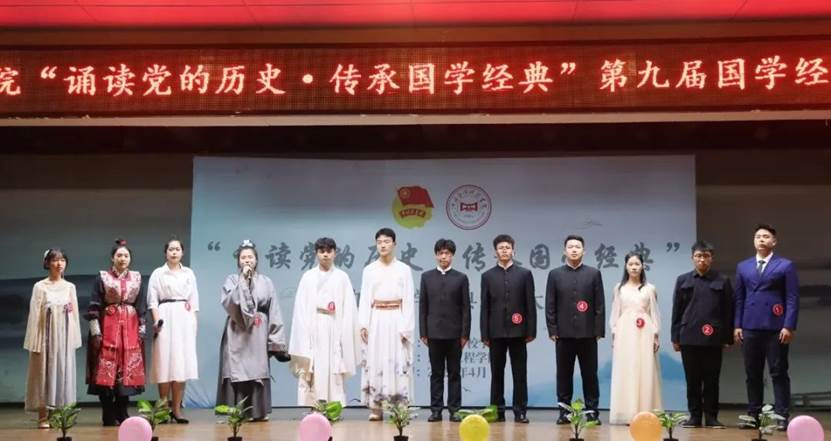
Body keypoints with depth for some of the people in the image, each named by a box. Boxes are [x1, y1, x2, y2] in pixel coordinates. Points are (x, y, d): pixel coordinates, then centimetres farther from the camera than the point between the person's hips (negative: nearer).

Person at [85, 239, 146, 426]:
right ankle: (109, 416, 2)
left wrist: (142, 329, 6)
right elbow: (94, 306, -3)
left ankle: (122, 413, 12)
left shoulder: (136, 278, 10)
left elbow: (141, 306, 12)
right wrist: (95, 331, -10)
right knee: (106, 369, -5)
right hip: (108, 327, -3)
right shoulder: (102, 277, 0)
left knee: (128, 368, 3)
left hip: (130, 328, 3)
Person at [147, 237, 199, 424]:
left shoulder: (189, 273, 14)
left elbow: (194, 299, 13)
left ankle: (176, 408, 4)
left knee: (182, 363, 0)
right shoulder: (158, 273, 5)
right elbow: (152, 299, -1)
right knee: (165, 362, -5)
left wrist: (194, 321, 5)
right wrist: (156, 320, -13)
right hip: (166, 319, -3)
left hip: (185, 319, 3)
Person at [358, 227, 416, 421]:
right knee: (375, 362, -1)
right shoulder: (369, 270, 7)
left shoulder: (404, 269, 3)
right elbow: (365, 299, 6)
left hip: (396, 319, -1)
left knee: (398, 362, -3)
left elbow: (409, 300, 1)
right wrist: (363, 325, -4)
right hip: (376, 319, 1)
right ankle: (375, 407, 3)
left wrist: (406, 327, -6)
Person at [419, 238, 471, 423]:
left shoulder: (461, 278, 4)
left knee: (454, 373, 3)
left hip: (454, 333, -1)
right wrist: (423, 332, 0)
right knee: (436, 373, 5)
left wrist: (465, 333, -5)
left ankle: (454, 410, 7)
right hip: (434, 333, 1)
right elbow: (422, 306, 6)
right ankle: (436, 410, 8)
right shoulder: (426, 277, 7)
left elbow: (466, 308, 1)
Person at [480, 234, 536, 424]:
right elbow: (485, 307, 5)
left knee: (520, 374, 1)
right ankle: (498, 411, 11)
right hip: (496, 332, 1)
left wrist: (531, 331, -3)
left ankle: (520, 411, 6)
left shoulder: (524, 274, 5)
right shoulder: (487, 276, 7)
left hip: (517, 331, -1)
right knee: (497, 374, 5)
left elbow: (530, 305, 3)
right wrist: (484, 334, -1)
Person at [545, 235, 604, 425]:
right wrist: (552, 330, -3)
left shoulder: (594, 273, 5)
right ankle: (564, 411, 10)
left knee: (590, 374, 3)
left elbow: (600, 305, 3)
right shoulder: (555, 274, 6)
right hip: (564, 333, 1)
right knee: (564, 375, 4)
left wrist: (599, 330, -3)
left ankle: (592, 411, 9)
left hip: (588, 333, 0)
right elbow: (550, 305, 4)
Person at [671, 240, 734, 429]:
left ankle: (711, 416, 11)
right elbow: (677, 310, 7)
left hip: (713, 338, -1)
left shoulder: (722, 281, 5)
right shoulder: (683, 280, 8)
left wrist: (728, 338, -1)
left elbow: (728, 311, 3)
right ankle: (694, 416, 11)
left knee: (711, 379, 4)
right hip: (689, 337, 1)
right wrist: (675, 337, 3)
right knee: (692, 380, 5)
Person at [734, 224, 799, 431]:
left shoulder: (786, 265, 3)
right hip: (750, 327, 3)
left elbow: (792, 298, -2)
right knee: (752, 374, 6)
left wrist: (789, 326, -10)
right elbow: (739, 298, 13)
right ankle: (753, 414, 11)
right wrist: (737, 325, 5)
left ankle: (782, 417, 2)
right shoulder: (743, 267, 14)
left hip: (775, 328, -3)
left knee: (779, 373, 0)